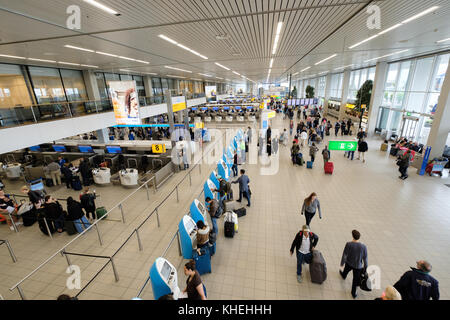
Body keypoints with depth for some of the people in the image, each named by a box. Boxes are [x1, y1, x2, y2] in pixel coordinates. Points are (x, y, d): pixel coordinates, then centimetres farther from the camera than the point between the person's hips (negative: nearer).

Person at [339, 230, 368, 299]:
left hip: (349, 263, 0)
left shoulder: (348, 244, -28)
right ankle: (353, 293, 36)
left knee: (346, 270, 33)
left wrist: (342, 263, 1)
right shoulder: (363, 247, -26)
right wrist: (365, 266, 6)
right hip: (358, 266, 0)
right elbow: (365, 258, -13)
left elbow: (344, 255, -17)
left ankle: (343, 275, 65)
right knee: (356, 279, 19)